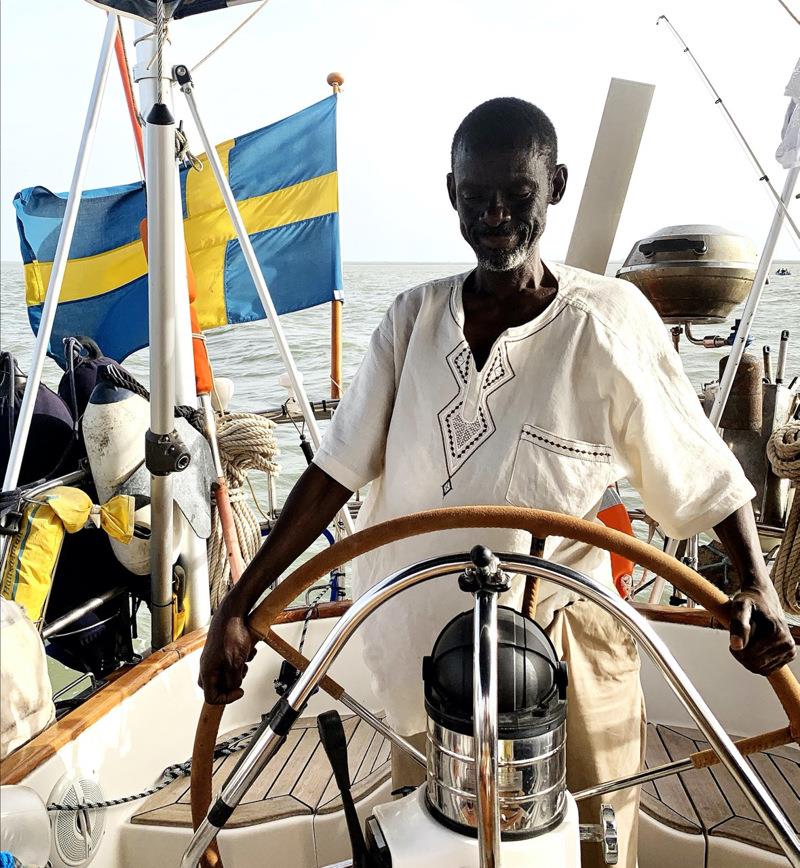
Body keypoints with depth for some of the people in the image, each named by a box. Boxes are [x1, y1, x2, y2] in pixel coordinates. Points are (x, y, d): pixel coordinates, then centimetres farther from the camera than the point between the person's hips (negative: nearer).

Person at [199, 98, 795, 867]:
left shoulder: (609, 320, -9)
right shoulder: (415, 318, -2)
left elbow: (703, 471, -3)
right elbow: (337, 469, -4)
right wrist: (236, 607, -6)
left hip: (562, 653, -2)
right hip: (427, 651, 3)